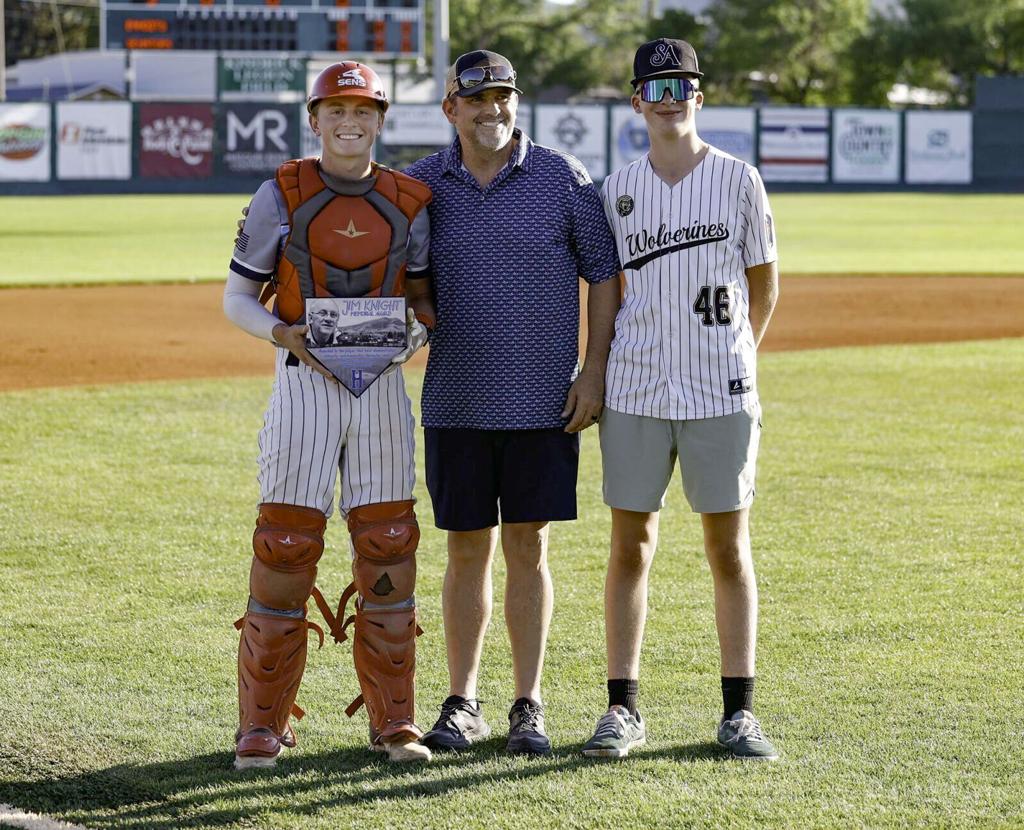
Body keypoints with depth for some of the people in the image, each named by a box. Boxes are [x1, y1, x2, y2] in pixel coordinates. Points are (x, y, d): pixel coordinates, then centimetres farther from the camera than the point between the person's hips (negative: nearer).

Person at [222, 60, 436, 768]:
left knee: (388, 549, 4)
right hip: (304, 382, -2)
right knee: (285, 544, -4)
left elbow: (426, 297, 13)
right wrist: (285, 333, -16)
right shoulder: (281, 197, -1)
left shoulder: (410, 203, 5)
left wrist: (417, 329, -10)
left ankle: (394, 721, 12)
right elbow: (238, 298, 3)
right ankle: (263, 724, 2)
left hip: (383, 384, 2)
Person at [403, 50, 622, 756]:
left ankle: (529, 706, 10)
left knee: (529, 547, 2)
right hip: (456, 402, 2)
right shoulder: (421, 185, 4)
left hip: (544, 401, -1)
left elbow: (604, 274, 1)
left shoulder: (562, 178, -1)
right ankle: (463, 705, 14)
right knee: (468, 551, 6)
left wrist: (594, 371, -6)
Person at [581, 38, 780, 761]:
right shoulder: (618, 190, 7)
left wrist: (736, 361, 5)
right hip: (635, 392, 2)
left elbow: (764, 282, 7)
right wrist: (596, 376, 8)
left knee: (730, 549, 2)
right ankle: (624, 709, 9)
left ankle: (739, 713, 8)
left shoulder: (738, 180, 0)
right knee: (630, 546, 3)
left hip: (720, 394, -2)